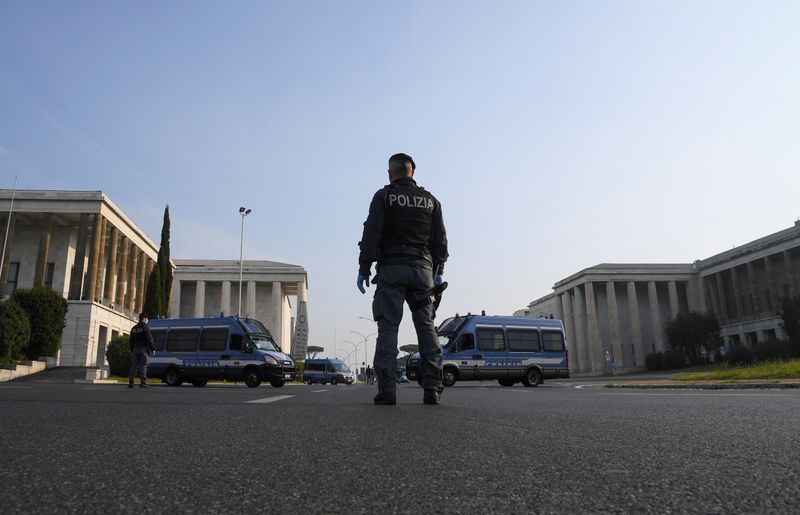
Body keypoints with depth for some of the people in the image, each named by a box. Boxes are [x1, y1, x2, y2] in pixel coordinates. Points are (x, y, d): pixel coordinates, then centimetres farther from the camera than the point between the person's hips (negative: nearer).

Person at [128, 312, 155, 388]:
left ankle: (130, 382, 7)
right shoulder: (145, 327, -7)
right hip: (143, 348, -6)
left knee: (134, 366, 8)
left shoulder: (133, 328, 15)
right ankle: (143, 382, -13)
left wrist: (132, 350, 22)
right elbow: (149, 339, -11)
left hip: (135, 349, 6)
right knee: (143, 365, -8)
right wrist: (153, 347, -3)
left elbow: (131, 341, 18)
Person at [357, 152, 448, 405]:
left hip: (391, 267, -3)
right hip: (422, 268, 3)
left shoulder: (383, 196, 5)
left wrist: (364, 269, -3)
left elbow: (371, 234, -4)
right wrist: (438, 270, 20)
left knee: (388, 328, -4)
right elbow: (440, 239, 14)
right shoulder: (430, 200, 16)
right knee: (426, 327, 4)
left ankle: (387, 389, -9)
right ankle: (432, 388, -1)